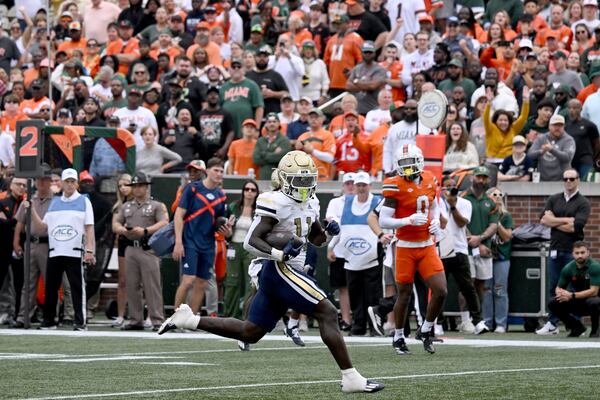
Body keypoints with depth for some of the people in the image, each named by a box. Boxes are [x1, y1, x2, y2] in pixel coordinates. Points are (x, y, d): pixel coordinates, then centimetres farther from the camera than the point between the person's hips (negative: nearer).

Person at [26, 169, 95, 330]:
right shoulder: (54, 202, 18)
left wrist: (89, 251, -10)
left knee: (77, 287, -6)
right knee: (50, 287, 4)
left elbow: (89, 228, 0)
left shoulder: (84, 201, 6)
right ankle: (48, 321, 12)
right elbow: (43, 227, 16)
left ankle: (80, 322, -6)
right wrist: (32, 211, 4)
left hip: (75, 253, -4)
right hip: (54, 253, 4)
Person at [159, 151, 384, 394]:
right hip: (280, 271, -9)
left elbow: (317, 238, 26)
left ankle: (188, 319, 19)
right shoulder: (277, 204, -15)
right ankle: (350, 378, -14)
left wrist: (329, 232, 3)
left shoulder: (310, 204, 13)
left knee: (249, 333, 13)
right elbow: (251, 241, -19)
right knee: (328, 313, -14)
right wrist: (280, 254, -33)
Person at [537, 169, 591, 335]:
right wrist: (566, 220, -8)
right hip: (555, 249, 4)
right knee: (554, 288, 8)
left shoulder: (583, 203, -1)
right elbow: (544, 219, -1)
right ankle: (552, 324, 13)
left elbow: (575, 226, -14)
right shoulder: (553, 199, 13)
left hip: (573, 251, -4)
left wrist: (554, 221, -6)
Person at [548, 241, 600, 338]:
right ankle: (576, 327, 5)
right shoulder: (568, 268, -6)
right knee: (553, 304, -16)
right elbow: (558, 288, 4)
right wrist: (560, 292, -22)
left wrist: (571, 295, -32)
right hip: (577, 303, 5)